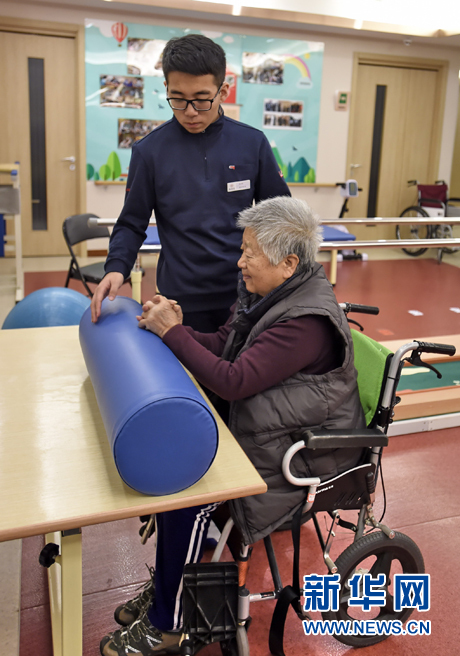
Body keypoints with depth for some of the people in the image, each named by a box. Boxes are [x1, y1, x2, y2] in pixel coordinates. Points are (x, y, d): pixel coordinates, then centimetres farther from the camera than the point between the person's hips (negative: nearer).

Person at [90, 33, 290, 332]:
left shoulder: (252, 143, -2)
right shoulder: (150, 150, -4)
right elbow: (132, 224, 2)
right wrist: (117, 268, -14)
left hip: (246, 296, 1)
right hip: (183, 302, -1)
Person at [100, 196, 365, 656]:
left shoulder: (307, 321, -26)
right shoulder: (266, 293, 3)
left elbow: (233, 381, -29)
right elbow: (222, 345, 8)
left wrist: (172, 332, -21)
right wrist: (174, 327, -9)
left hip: (301, 456, -9)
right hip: (257, 429, 9)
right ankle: (167, 585, 16)